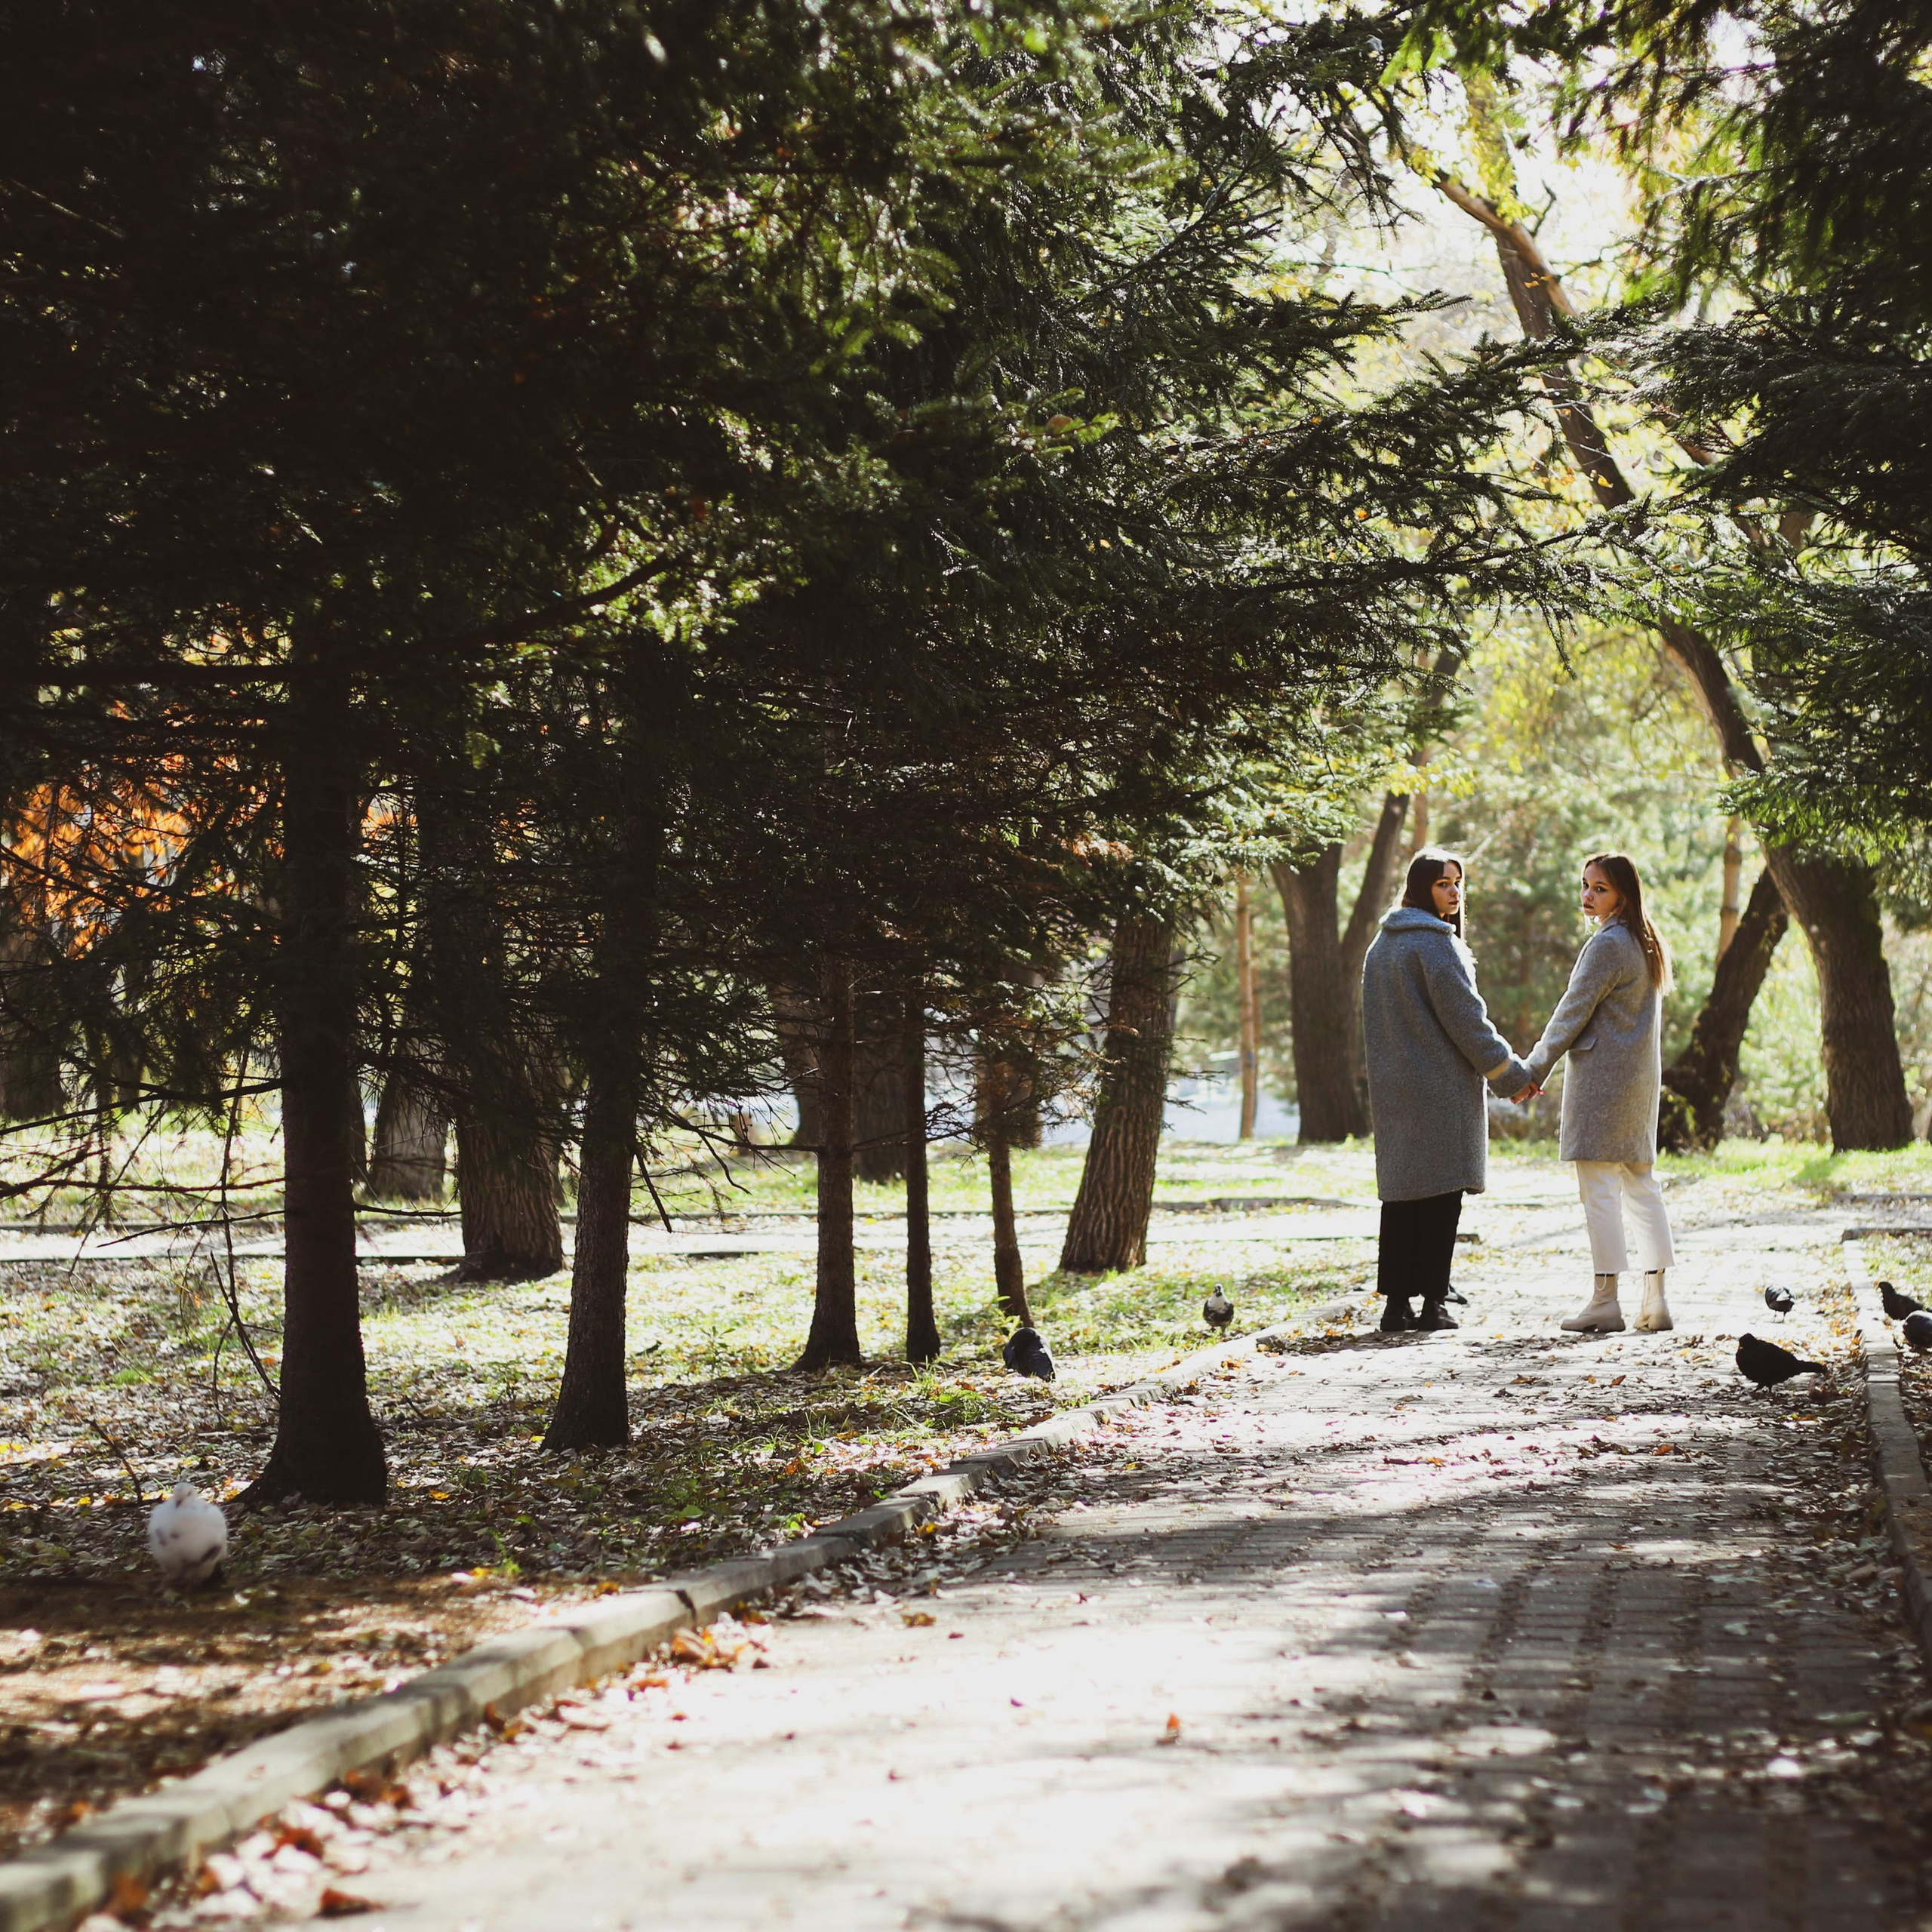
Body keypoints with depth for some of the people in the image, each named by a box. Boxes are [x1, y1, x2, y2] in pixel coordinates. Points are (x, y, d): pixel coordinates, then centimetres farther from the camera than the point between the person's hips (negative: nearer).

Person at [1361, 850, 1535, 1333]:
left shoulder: (1383, 944, 15)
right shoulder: (1435, 943, -12)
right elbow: (1465, 1018, -13)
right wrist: (1512, 1075, -5)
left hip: (1393, 1088, 8)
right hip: (1440, 1088, -8)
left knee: (1401, 1192, 9)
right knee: (1440, 1194, -3)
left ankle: (1396, 1302, 7)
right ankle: (1432, 1303, -4)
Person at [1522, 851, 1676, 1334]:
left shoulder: (1606, 945, -14)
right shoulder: (1646, 944, 15)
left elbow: (1573, 1012, -11)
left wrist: (1536, 1069, -4)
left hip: (1601, 1077, -9)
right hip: (1639, 1077, 9)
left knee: (1599, 1188, -6)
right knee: (1641, 1185, 10)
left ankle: (1605, 1299, -6)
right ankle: (1656, 1300, 10)